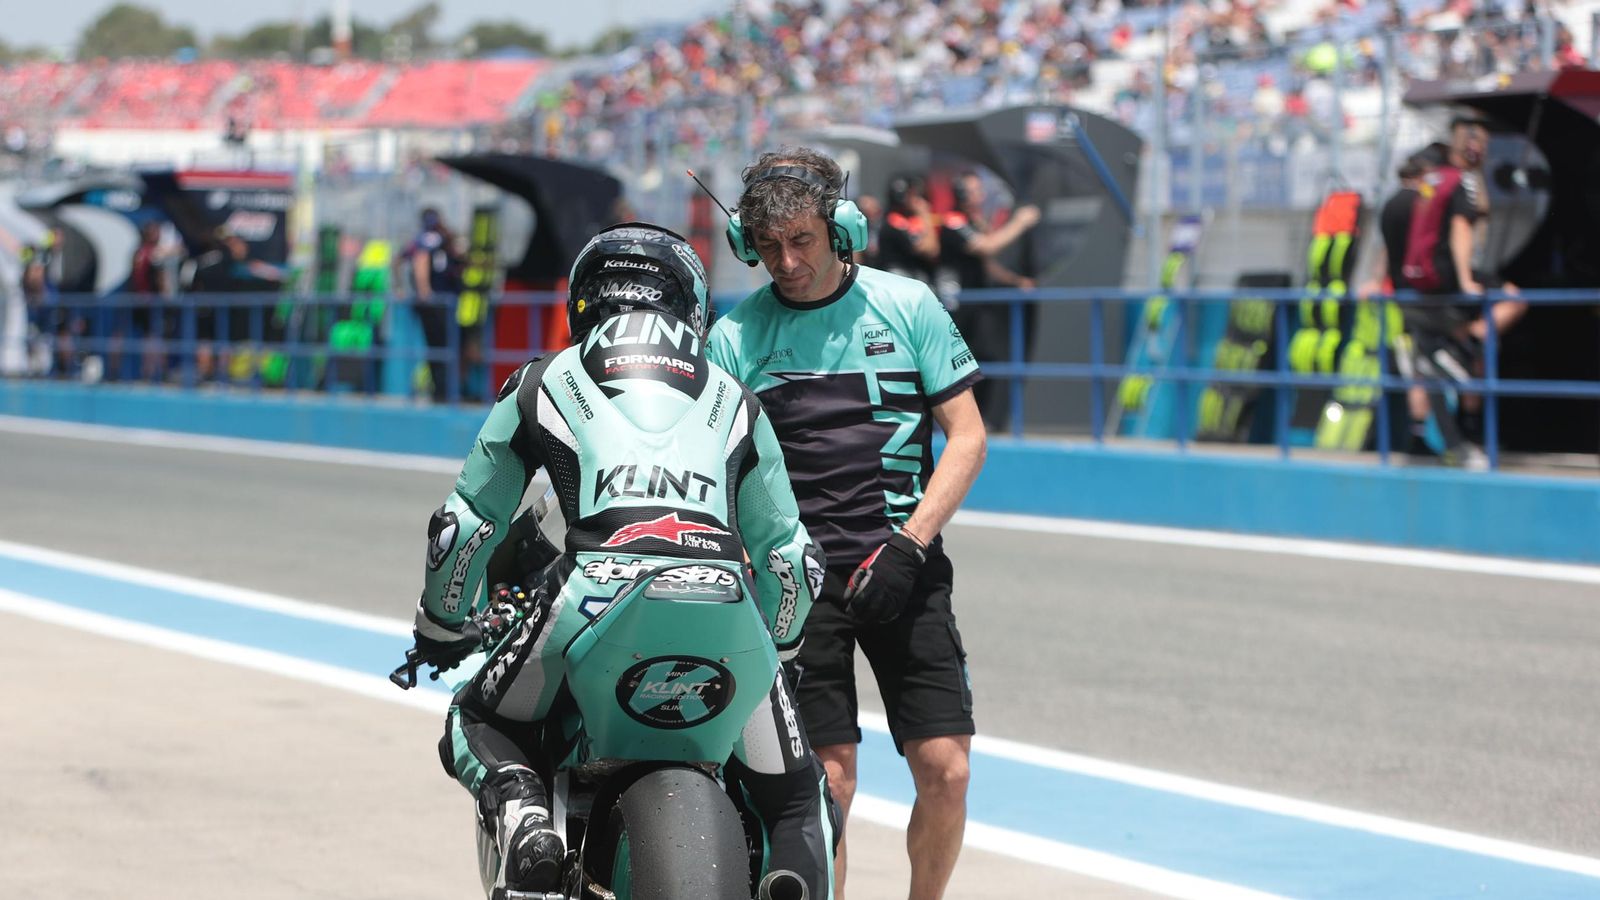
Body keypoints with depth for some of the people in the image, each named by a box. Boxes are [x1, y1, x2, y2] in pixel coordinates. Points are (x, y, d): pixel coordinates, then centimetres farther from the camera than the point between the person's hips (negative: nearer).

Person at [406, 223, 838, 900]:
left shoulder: (541, 385, 26)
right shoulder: (734, 401, 30)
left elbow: (464, 526, 27)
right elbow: (787, 553, 33)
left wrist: (439, 628, 45)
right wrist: (777, 650, 51)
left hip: (596, 587, -1)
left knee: (479, 724, 25)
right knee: (796, 799, 19)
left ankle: (516, 803, -8)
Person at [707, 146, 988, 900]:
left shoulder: (907, 306, 5)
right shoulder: (734, 336, 5)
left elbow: (966, 435, 4)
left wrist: (908, 545, -8)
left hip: (900, 567, 1)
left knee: (945, 769, -5)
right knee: (827, 783, -6)